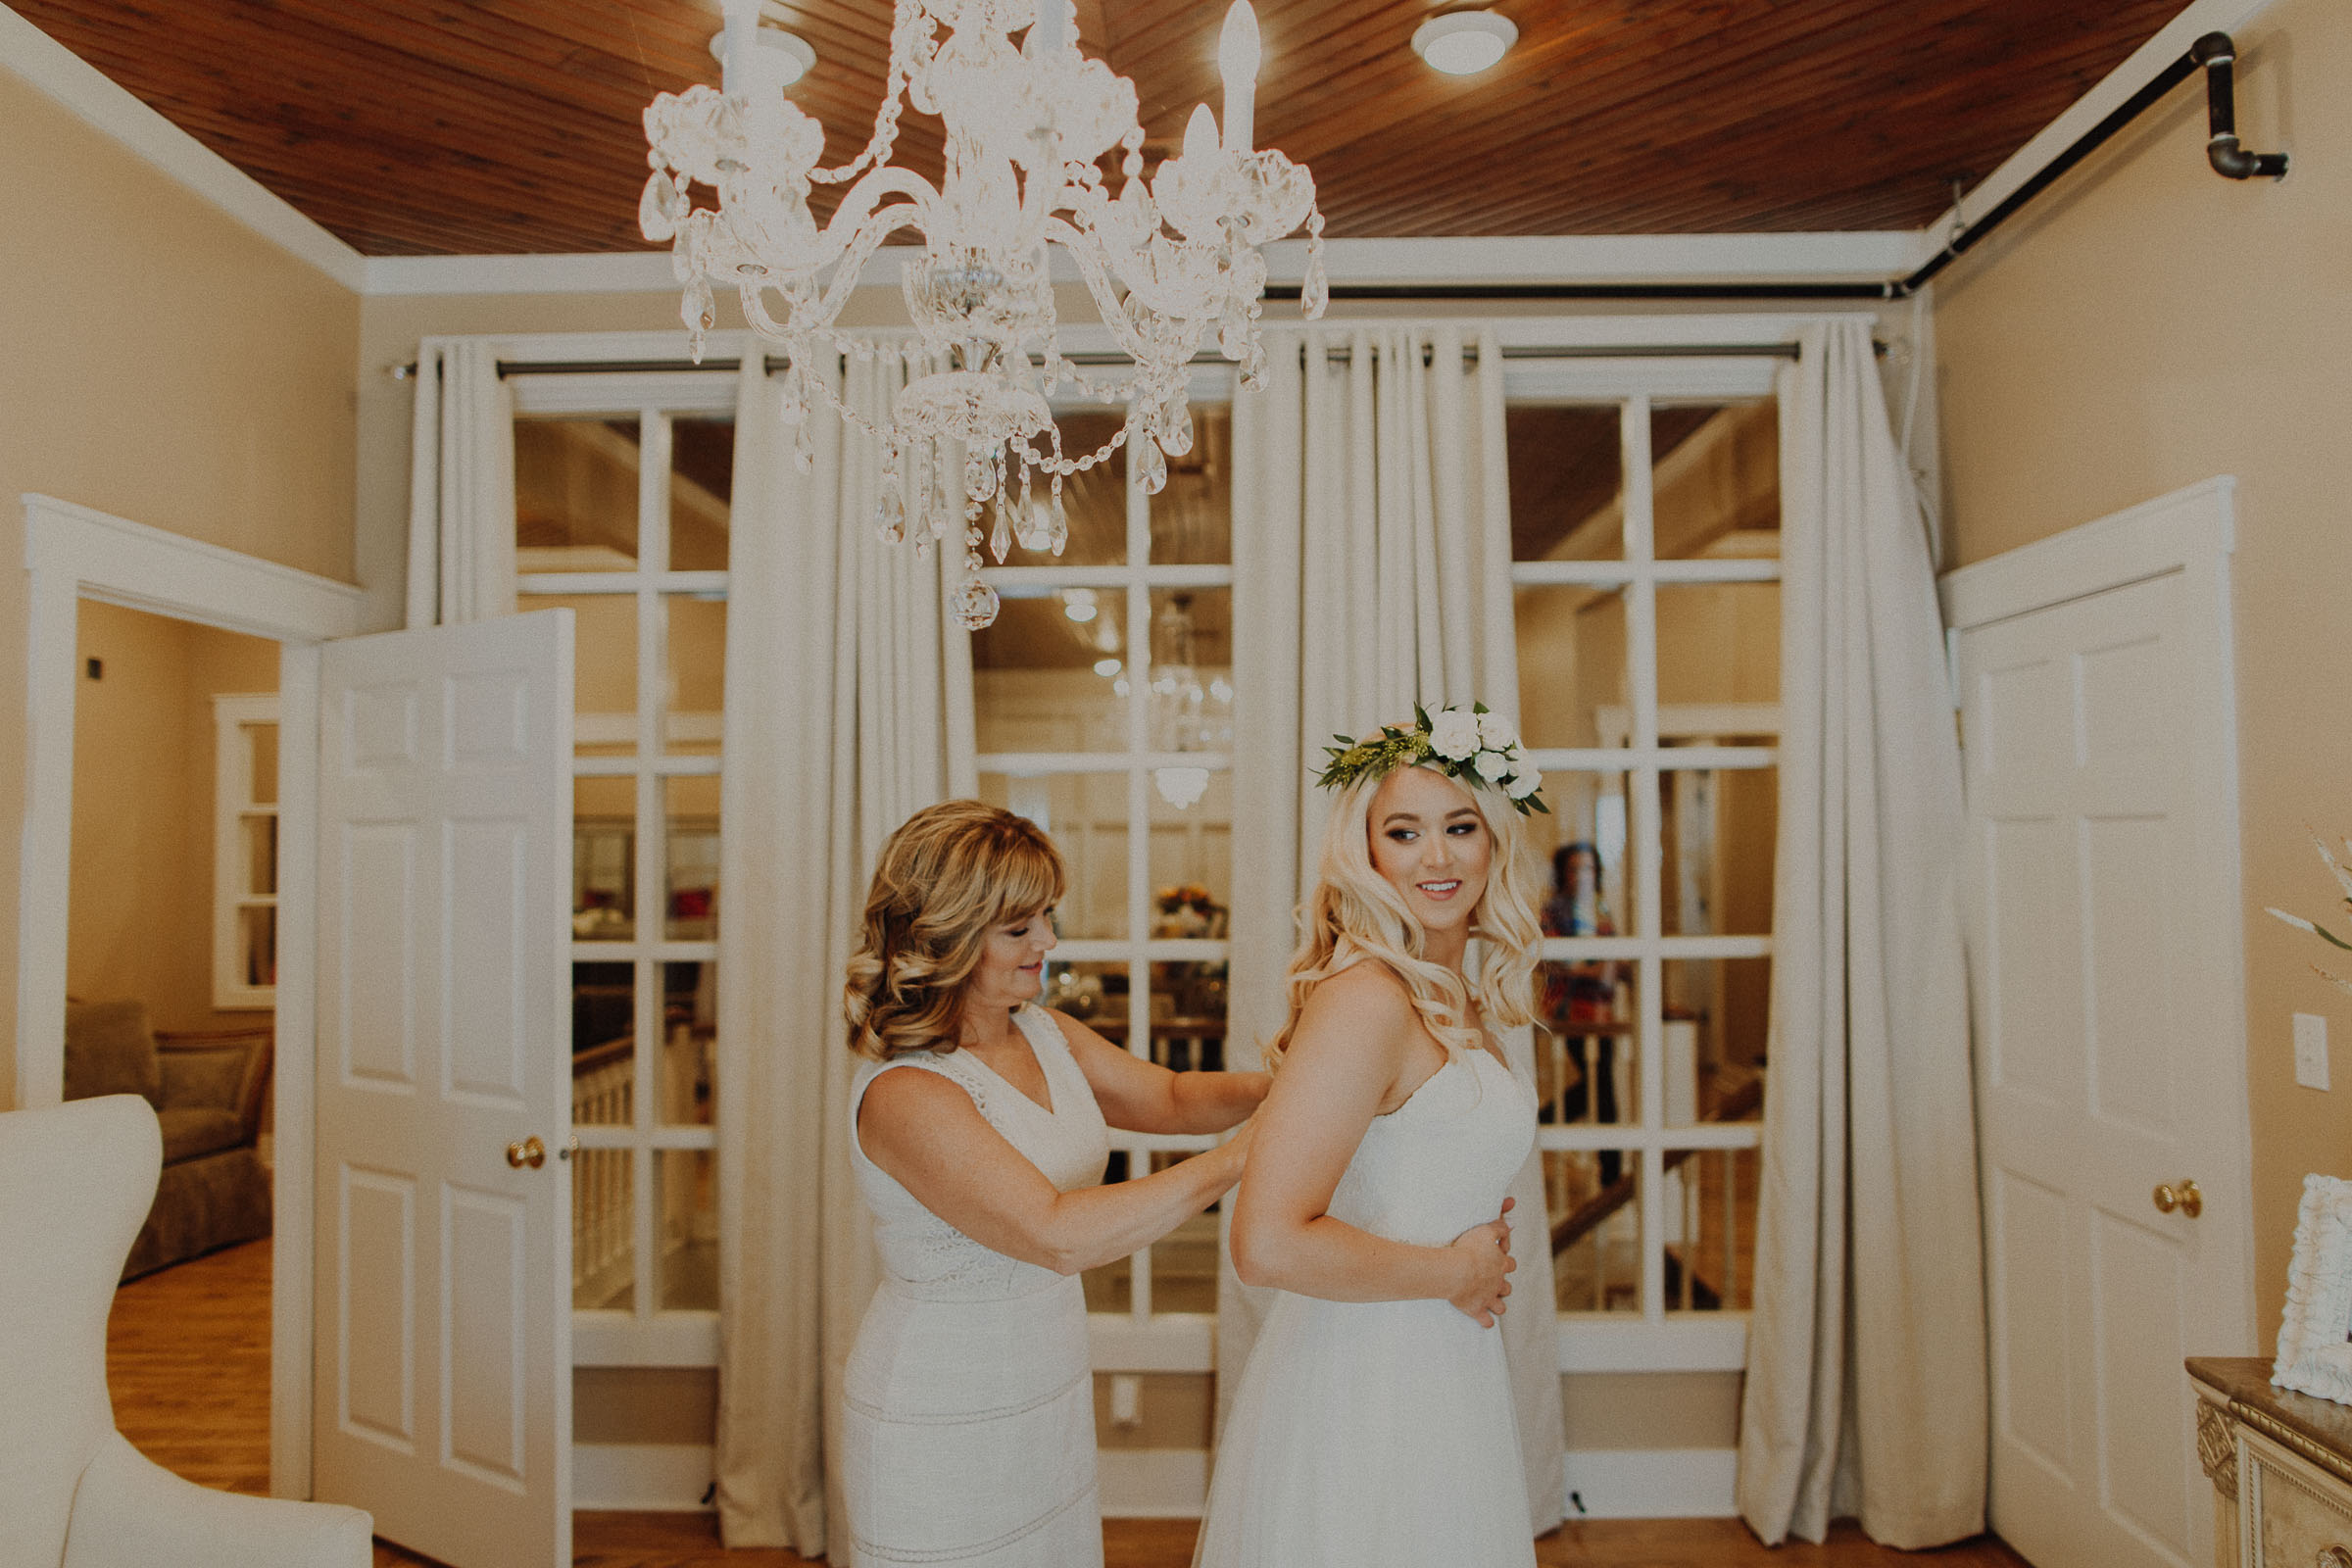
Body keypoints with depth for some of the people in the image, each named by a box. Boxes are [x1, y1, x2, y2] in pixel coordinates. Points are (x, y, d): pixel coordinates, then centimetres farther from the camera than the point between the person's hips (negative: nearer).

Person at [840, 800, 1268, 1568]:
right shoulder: (903, 1093, -26)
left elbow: (1170, 1097, 8)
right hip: (943, 1432, -7)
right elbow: (1060, 1235, -33)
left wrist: (1272, 1087, -12)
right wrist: (1241, 1156, -33)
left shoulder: (1045, 1034, 0)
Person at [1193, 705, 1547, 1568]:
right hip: (1366, 1385, -8)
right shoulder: (1365, 999, -23)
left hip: (1440, 1371, 9)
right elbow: (1268, 1244, -30)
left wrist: (1480, 1253, 4)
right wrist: (1452, 1273, -17)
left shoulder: (1454, 995, 5)